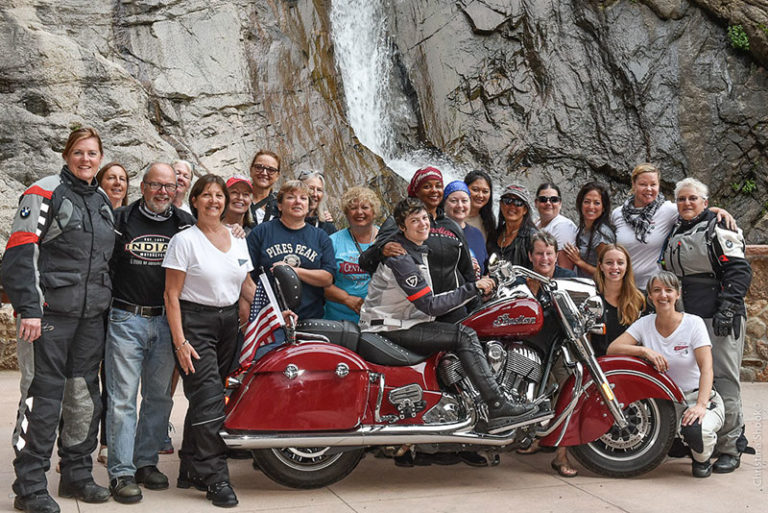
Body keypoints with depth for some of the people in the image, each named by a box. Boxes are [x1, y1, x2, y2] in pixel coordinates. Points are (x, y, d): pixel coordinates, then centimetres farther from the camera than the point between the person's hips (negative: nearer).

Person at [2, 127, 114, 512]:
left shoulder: (103, 201, 17)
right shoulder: (45, 192, -5)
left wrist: (105, 304, 19)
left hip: (90, 316, 7)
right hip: (49, 312, -7)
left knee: (84, 397, 11)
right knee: (42, 397, -6)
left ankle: (77, 475, 23)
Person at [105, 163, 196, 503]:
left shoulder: (185, 224, 8)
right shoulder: (121, 220, 3)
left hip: (167, 322, 3)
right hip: (126, 319, -3)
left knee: (159, 397, 9)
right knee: (123, 398, -3)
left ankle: (146, 462, 22)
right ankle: (121, 473, 2)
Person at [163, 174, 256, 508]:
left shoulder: (237, 240, 11)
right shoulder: (185, 240, -6)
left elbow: (247, 286, 17)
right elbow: (172, 295, -8)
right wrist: (180, 342, -15)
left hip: (228, 322, 6)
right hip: (195, 323, -6)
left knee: (204, 398, 10)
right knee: (209, 398, -12)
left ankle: (190, 470, 20)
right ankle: (215, 478, -5)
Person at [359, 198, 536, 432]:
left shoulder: (418, 250, 12)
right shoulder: (401, 259, -20)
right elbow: (430, 305, -22)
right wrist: (473, 288, -17)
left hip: (403, 321, 10)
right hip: (388, 329, -10)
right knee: (465, 335, -20)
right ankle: (498, 406, -22)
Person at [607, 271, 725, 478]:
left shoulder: (693, 323, -9)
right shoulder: (645, 323, 1)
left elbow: (706, 367, -19)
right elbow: (612, 349, -9)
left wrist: (701, 405, -33)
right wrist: (644, 350, -26)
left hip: (697, 397, -3)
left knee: (696, 429, -36)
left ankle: (702, 460, 4)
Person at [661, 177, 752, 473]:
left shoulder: (718, 229, -2)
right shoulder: (674, 234, 19)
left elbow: (739, 271, -9)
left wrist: (727, 309, -17)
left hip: (718, 318, -7)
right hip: (685, 316, 7)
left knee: (722, 381, -8)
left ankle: (730, 448, -1)